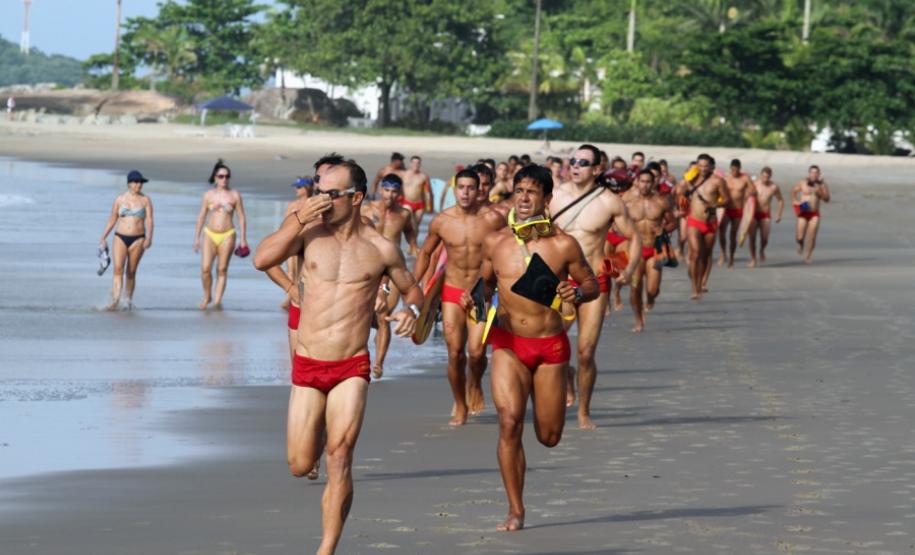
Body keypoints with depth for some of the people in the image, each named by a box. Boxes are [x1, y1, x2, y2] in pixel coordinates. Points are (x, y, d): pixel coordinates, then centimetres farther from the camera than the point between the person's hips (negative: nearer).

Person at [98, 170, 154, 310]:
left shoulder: (145, 200, 2)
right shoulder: (119, 199, 5)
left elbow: (149, 221, -6)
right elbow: (112, 220, 10)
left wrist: (149, 238, -20)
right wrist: (103, 238, 9)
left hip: (137, 239, 0)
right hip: (120, 237, 0)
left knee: (131, 272, 5)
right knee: (118, 269, -14)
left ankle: (129, 301, 17)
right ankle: (115, 300, -22)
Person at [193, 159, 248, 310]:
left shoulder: (235, 195, 1)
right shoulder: (208, 195, 5)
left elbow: (241, 218, 4)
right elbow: (201, 217, 10)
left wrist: (243, 239, 1)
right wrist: (196, 238, 8)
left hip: (227, 236, -1)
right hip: (210, 235, 1)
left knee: (222, 269, 0)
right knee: (205, 268, -10)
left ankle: (218, 300, 6)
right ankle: (207, 297, 10)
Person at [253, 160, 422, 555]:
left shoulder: (381, 249, 1)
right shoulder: (309, 231, 1)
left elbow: (412, 290, 16)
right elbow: (262, 260, -12)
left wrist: (411, 309, -7)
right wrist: (298, 220, -19)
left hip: (352, 368, -2)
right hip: (307, 365, 2)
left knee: (339, 457, -18)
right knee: (300, 466, 7)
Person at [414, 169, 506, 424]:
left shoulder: (492, 219, -8)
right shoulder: (441, 221, -2)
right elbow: (425, 252, 13)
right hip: (452, 291, 1)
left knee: (476, 352, -13)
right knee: (455, 354, -3)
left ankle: (475, 384, 21)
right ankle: (460, 408, 14)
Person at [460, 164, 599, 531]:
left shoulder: (563, 245, -4)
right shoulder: (495, 243, 3)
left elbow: (592, 284, 6)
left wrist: (577, 293, -16)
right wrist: (473, 298, -3)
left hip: (550, 346, 0)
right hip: (508, 344, 1)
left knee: (549, 437, 7)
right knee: (510, 422, -17)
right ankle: (515, 511, -7)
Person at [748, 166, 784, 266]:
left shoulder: (774, 187, -1)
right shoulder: (754, 184, -6)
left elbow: (780, 200, 12)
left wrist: (778, 214, 6)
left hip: (766, 215, 1)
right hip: (754, 214, -1)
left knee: (764, 238, -8)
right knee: (752, 238, -6)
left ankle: (762, 250, 26)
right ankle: (753, 259, 7)